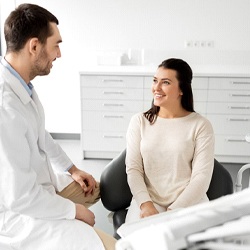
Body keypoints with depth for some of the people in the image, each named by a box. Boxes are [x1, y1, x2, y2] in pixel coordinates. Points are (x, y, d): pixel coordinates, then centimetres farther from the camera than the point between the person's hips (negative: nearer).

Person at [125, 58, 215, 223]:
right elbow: (133, 169, 0)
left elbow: (201, 177, -5)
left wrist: (174, 211, -15)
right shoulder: (139, 121, 5)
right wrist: (146, 205, -15)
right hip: (147, 201, 1)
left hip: (190, 201, -1)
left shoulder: (201, 126, -1)